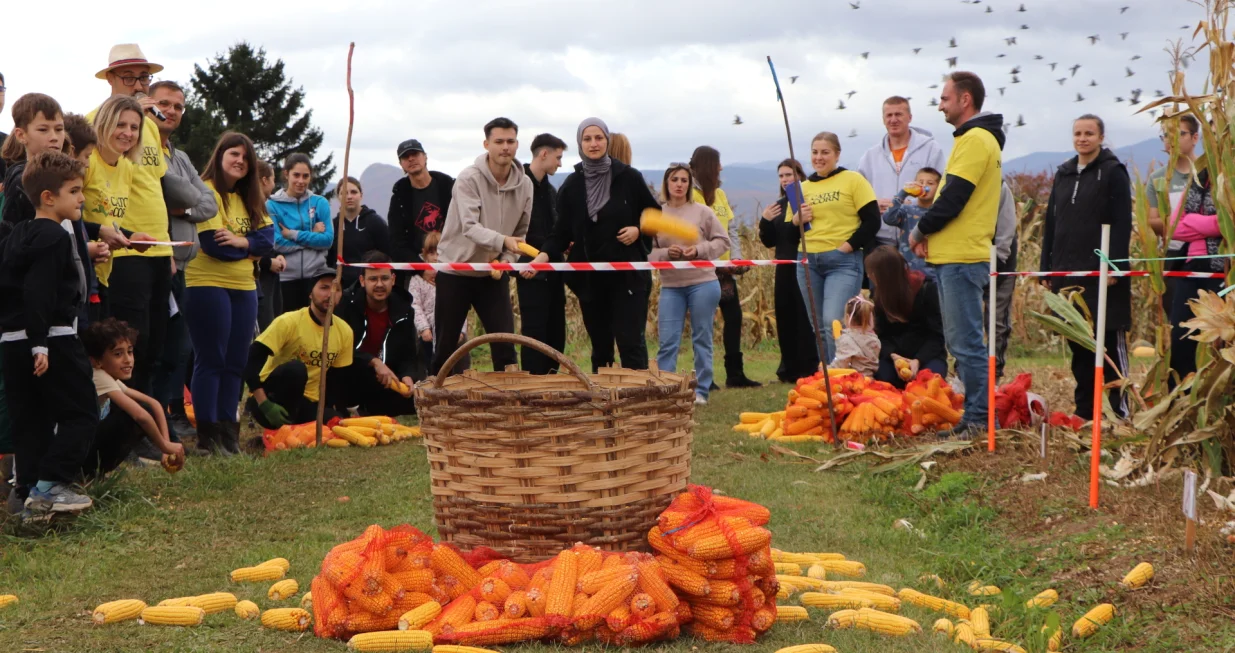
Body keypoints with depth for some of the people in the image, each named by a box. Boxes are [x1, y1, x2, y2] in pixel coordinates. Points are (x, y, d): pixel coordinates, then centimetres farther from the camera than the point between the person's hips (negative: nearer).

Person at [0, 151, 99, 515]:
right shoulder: (53, 237, -12)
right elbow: (39, 294, -21)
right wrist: (39, 343, -24)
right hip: (52, 339, -9)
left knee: (31, 420, 11)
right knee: (80, 414, -2)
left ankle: (30, 491, 12)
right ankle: (50, 485, -7)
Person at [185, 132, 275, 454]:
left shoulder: (249, 198, 16)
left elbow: (268, 236, 5)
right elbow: (213, 244, -18)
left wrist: (242, 241, -14)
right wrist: (251, 247, -4)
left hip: (244, 287, 8)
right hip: (208, 285, -8)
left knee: (235, 363, 9)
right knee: (210, 361, -5)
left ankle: (227, 430, 16)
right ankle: (207, 435, -1)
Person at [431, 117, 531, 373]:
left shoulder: (524, 184, -2)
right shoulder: (469, 179, -17)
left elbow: (521, 232, 7)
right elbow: (469, 227, -28)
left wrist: (507, 259, -10)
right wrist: (502, 240, -44)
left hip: (493, 275, 4)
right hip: (455, 270, -3)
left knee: (505, 343, -3)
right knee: (446, 345, 4)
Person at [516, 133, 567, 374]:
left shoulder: (550, 190, 17)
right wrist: (524, 263, -20)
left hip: (552, 273, 8)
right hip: (531, 273, -8)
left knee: (556, 336, 10)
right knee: (535, 334, -6)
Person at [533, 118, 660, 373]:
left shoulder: (628, 177, -2)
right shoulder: (571, 185, 4)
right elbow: (562, 232, 5)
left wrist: (638, 231, -10)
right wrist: (545, 254, -12)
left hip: (628, 274, -3)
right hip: (590, 278, 3)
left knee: (631, 341, -8)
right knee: (599, 345, 9)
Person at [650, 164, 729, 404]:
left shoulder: (702, 212, -1)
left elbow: (722, 241, 3)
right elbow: (648, 251, 3)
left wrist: (699, 250, -11)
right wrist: (666, 253, -15)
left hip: (703, 283, -1)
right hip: (670, 286, 1)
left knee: (702, 339, 6)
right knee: (667, 342, 0)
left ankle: (701, 391, 13)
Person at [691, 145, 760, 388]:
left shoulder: (720, 194, 15)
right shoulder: (692, 195, -8)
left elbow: (731, 228, 12)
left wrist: (737, 258, -3)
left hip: (725, 268, 7)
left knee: (734, 316, 6)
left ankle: (735, 373, 12)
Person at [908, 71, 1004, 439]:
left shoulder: (976, 140, -12)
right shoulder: (972, 139, 21)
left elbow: (954, 199, -19)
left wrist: (921, 230, -4)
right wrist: (930, 235, 7)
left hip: (962, 258, -11)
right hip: (952, 256, 11)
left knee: (966, 343, -8)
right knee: (961, 343, 13)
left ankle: (981, 420, -5)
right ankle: (975, 416, 17)